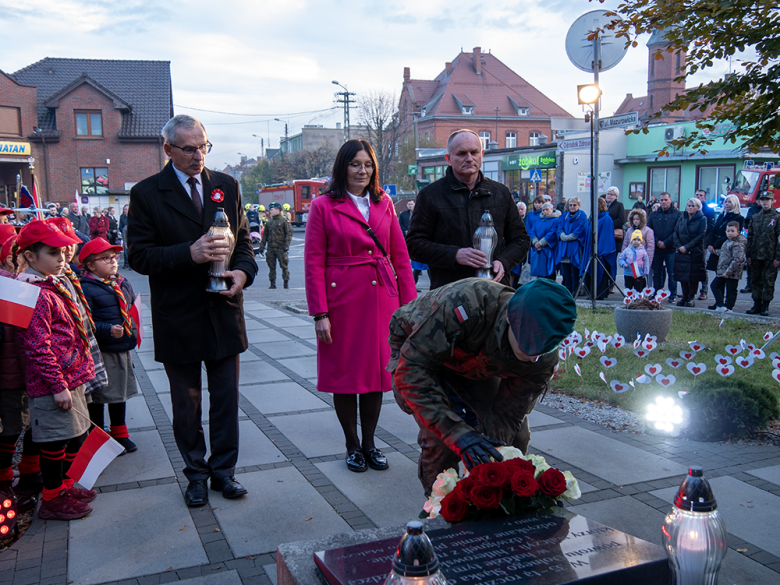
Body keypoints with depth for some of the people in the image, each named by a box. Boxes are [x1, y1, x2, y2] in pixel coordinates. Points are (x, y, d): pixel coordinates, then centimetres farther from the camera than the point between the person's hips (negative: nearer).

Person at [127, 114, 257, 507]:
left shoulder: (227, 186, 6)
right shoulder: (147, 193, -5)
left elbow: (243, 239, 9)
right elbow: (139, 256, -10)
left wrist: (243, 271, -12)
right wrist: (189, 254, -24)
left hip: (224, 312, 3)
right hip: (178, 317, -2)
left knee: (226, 400, 10)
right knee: (186, 405, 12)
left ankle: (223, 470, 26)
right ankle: (197, 474, 29)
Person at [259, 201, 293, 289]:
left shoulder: (284, 221, -2)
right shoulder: (269, 222, 15)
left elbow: (289, 233, -6)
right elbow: (265, 235, 19)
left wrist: (286, 245, -14)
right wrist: (262, 246, 13)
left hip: (281, 248, -5)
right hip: (271, 248, 5)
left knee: (284, 266, -2)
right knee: (271, 266, 6)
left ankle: (286, 282, 7)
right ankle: (272, 283, 12)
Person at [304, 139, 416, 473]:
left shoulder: (384, 204, 10)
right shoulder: (323, 207, -2)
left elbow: (400, 256, 10)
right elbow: (314, 263, -5)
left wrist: (409, 303, 4)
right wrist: (319, 313, -10)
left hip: (381, 299, 4)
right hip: (343, 300, -3)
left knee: (377, 369, 9)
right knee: (345, 373, 5)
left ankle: (369, 443, 24)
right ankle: (352, 445, 22)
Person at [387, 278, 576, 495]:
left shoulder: (543, 358, -27)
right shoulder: (464, 305, -45)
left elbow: (505, 418, -17)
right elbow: (410, 370, -44)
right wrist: (457, 433, -51)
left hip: (472, 366, 4)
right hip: (418, 350, -4)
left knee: (516, 433, -6)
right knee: (439, 438, -23)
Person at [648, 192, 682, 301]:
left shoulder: (677, 214, 1)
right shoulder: (653, 215, 13)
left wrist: (665, 243, -13)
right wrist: (657, 242, -9)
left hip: (671, 249, -3)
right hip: (656, 249, 3)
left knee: (672, 273, -1)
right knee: (656, 273, 8)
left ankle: (673, 295, 5)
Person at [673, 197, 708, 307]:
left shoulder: (702, 219, -1)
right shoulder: (681, 218, 11)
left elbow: (701, 236, -9)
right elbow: (675, 233, 8)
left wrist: (687, 247, -15)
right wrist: (679, 246, -8)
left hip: (695, 252, -4)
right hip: (681, 252, 4)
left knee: (694, 276, -1)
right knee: (682, 275, 5)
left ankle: (691, 297, 6)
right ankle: (684, 296, 15)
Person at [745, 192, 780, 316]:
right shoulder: (755, 217, 11)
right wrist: (749, 255, 7)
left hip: (770, 257, -4)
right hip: (755, 256, 4)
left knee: (769, 282, 2)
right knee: (755, 281, 8)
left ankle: (765, 306, 10)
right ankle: (757, 304, 17)